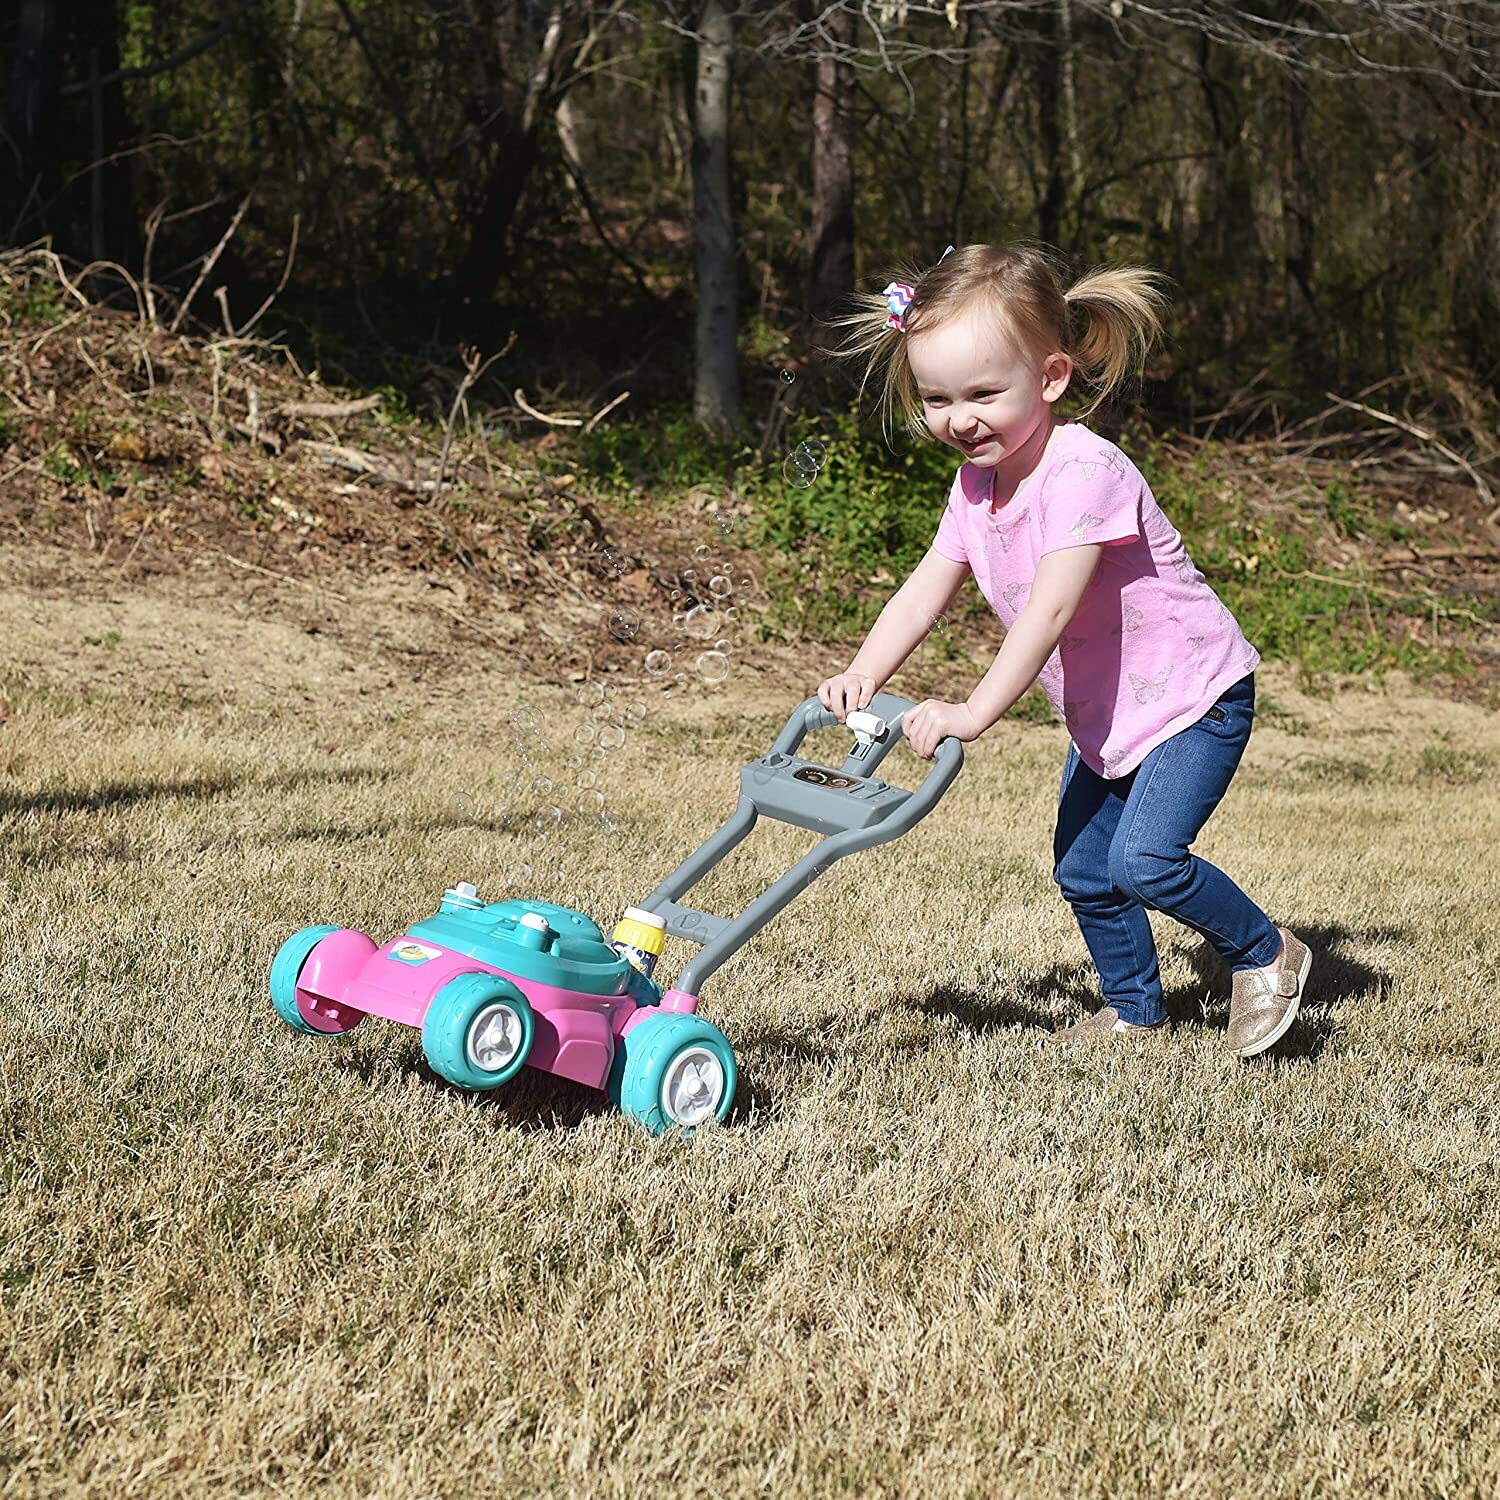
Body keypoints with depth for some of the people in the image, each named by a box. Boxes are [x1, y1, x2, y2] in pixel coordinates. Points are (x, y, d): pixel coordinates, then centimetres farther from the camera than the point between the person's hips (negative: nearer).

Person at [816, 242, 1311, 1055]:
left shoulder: (1083, 472, -28)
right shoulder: (977, 484, -1)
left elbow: (1050, 610, -35)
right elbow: (923, 590, -5)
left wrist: (973, 711, -40)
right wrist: (862, 674, -22)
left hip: (1192, 693, -8)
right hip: (1105, 715, 8)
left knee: (1145, 858, -20)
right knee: (1083, 872, 9)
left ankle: (1266, 954, 3)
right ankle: (1134, 1008, 30)